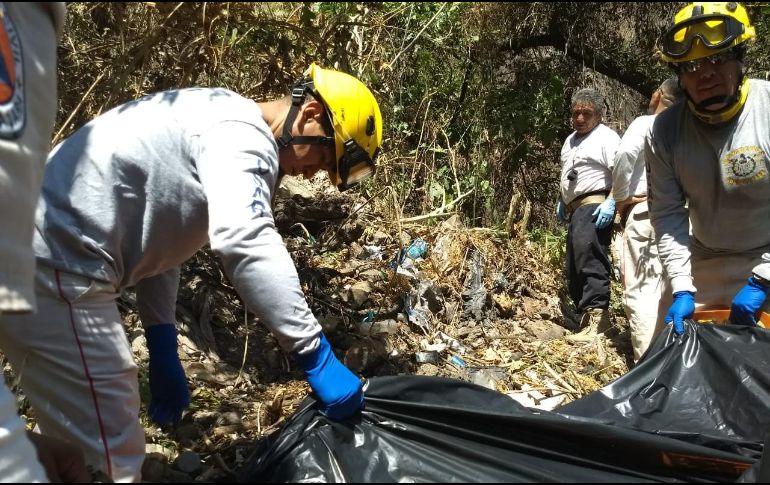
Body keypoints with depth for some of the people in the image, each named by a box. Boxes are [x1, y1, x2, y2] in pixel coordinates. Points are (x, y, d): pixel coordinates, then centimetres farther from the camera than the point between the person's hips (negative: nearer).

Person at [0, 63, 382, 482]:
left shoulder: (219, 121, 19)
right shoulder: (242, 135, -12)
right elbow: (245, 244, -31)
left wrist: (163, 350, 20)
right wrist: (317, 357, -27)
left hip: (37, 256, 11)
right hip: (53, 263, -11)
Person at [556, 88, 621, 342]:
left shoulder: (607, 137, -6)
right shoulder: (570, 140, 22)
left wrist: (611, 202, -25)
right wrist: (562, 202, 26)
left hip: (594, 206, -9)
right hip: (575, 208, 10)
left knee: (590, 259, -18)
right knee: (573, 268, 12)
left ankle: (596, 318, -21)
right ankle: (585, 313, 21)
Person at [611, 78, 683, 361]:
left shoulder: (645, 123, -2)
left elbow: (624, 154, -19)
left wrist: (620, 197, -9)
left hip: (643, 211, -6)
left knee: (639, 290, -6)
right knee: (664, 289, 13)